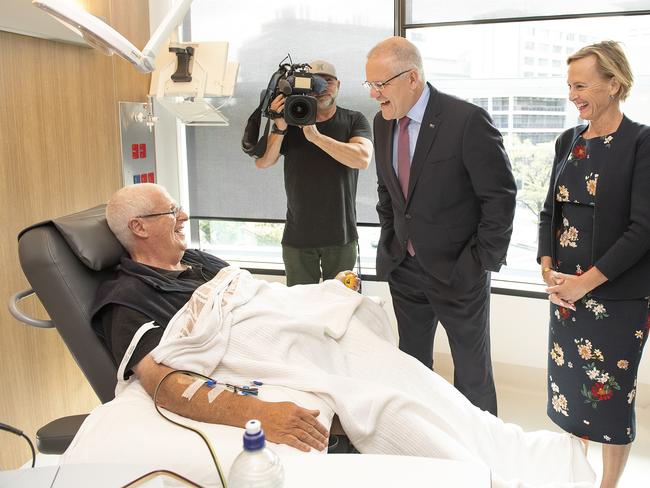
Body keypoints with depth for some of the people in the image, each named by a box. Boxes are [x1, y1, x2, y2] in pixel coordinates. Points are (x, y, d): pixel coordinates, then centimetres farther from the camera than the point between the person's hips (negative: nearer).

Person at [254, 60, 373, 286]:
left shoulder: (354, 121, 1)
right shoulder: (291, 120, 5)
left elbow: (363, 159, -19)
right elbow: (262, 163, -4)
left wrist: (315, 135, -23)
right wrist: (279, 129, -21)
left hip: (340, 236, -1)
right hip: (297, 236, 1)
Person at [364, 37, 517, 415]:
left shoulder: (468, 120, -19)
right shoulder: (383, 122, 3)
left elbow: (500, 196, -15)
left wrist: (484, 260, -14)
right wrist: (391, 242, 10)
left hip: (458, 270, -6)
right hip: (404, 267, 6)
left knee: (472, 370, 11)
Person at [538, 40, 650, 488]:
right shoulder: (568, 141, 9)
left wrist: (585, 282, -17)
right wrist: (549, 269, -2)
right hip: (566, 290, 6)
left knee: (610, 392, 6)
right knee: (567, 386, 13)